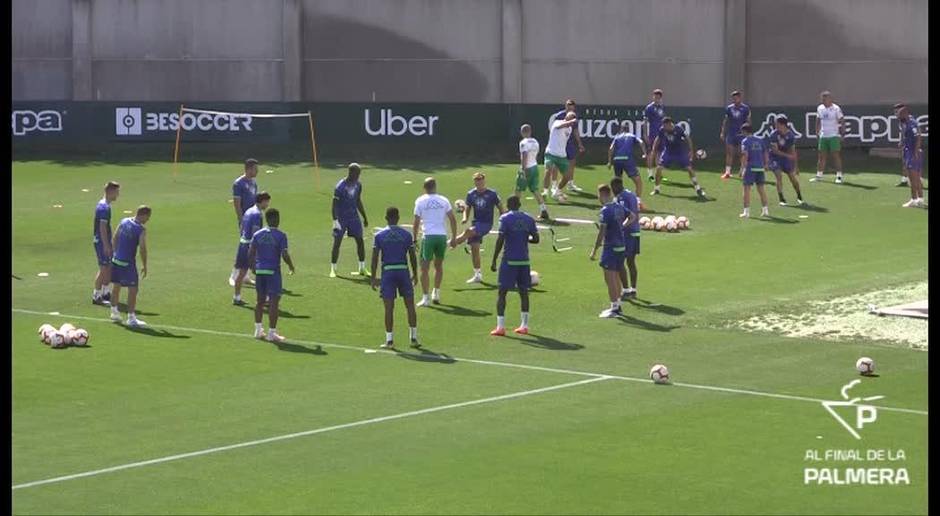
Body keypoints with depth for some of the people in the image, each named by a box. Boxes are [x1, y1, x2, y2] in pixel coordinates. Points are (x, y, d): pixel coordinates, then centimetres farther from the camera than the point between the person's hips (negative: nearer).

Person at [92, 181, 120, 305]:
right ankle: (96, 296, 1)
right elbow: (102, 227, -23)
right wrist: (106, 245, -23)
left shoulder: (103, 205, 13)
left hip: (105, 241, 10)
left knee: (110, 267, 16)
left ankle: (106, 293, 25)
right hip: (102, 242, -10)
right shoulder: (104, 207, -19)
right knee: (104, 269, -5)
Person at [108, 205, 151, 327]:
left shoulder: (123, 222, 3)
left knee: (116, 286, 20)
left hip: (116, 259, 7)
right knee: (132, 289, -2)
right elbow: (143, 249, -17)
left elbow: (115, 238, 9)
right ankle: (131, 318, -2)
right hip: (128, 262, -7)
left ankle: (114, 312, 33)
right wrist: (144, 266, -5)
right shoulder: (141, 231, -16)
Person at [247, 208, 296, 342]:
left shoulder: (257, 234, 3)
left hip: (259, 270, 5)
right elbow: (285, 255, -14)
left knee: (260, 300, 16)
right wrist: (291, 266, 4)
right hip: (273, 271, -5)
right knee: (274, 301, 0)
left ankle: (258, 330, 22)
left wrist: (253, 267, 17)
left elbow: (250, 253, 2)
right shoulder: (280, 236, -10)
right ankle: (272, 333, -1)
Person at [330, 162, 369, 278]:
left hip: (354, 216, 5)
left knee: (360, 240, 3)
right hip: (341, 217, -5)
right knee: (337, 242, -4)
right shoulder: (340, 187, -19)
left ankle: (362, 268, 12)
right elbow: (334, 205, -16)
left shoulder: (358, 185, 1)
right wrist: (335, 220, -22)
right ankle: (333, 269, 5)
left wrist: (364, 217, 16)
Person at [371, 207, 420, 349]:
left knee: (389, 308, 1)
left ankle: (389, 340, 1)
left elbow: (374, 258, -1)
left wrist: (374, 278, 4)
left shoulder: (379, 235, 0)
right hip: (403, 270, 0)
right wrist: (415, 274, 13)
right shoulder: (406, 234, 1)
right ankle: (414, 338, 11)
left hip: (387, 272, 0)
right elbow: (412, 256, 3)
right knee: (410, 306, 8)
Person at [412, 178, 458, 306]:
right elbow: (453, 220, 5)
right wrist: (454, 238, 11)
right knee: (439, 265, 22)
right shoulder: (443, 200, 7)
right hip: (442, 235, 3)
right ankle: (436, 293, 26)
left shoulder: (420, 201, 1)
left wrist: (414, 239, 7)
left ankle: (425, 298, -2)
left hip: (428, 236, -3)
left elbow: (416, 222, -1)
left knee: (424, 267, 3)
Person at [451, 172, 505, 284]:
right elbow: (467, 209, 13)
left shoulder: (492, 194, -6)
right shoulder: (471, 194, 5)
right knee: (474, 248, 2)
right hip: (476, 223, 5)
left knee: (469, 231, -31)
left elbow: (500, 208, 2)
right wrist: (465, 218, -8)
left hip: (486, 223, -5)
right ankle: (477, 275, 11)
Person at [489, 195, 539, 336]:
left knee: (502, 292, 0)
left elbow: (500, 240, -13)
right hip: (524, 260, 4)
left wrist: (494, 260, -9)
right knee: (523, 291, 13)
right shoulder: (528, 219, 6)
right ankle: (524, 326, 14)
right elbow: (536, 239, 6)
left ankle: (500, 327, -6)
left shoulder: (505, 218, -7)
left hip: (509, 261, -4)